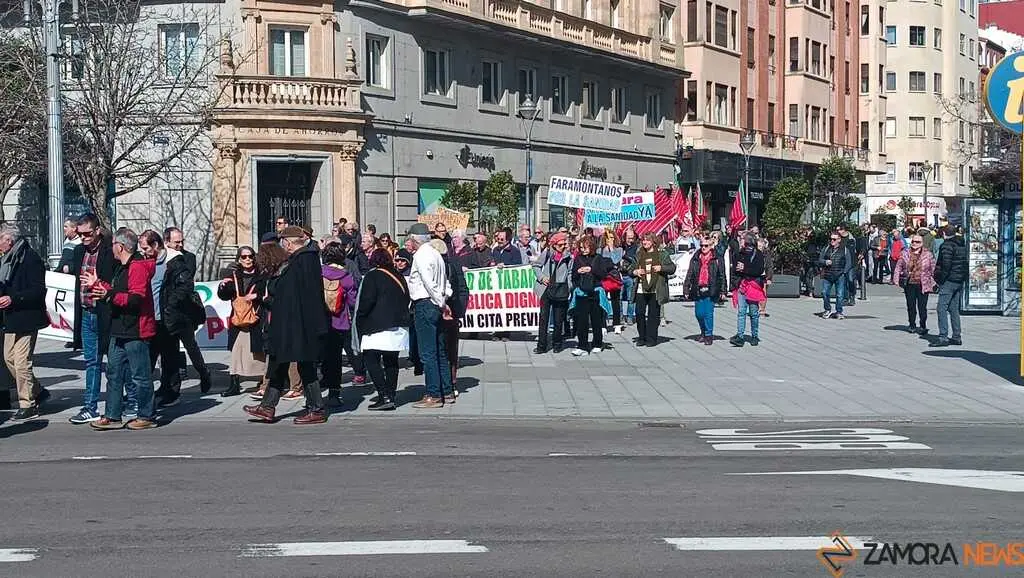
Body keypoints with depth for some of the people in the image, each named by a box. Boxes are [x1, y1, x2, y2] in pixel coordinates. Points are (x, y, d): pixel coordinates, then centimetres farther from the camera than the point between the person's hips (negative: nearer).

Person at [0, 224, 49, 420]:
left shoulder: (31, 258, -15)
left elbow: (39, 290, -19)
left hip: (26, 319, -10)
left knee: (22, 362, -6)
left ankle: (27, 404, 4)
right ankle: (36, 392, 27)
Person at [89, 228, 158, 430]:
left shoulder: (138, 267, -17)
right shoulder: (123, 267, 17)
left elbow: (136, 299, -26)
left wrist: (110, 296, -31)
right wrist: (98, 285, 31)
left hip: (135, 331, -11)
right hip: (120, 330, 11)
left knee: (140, 375, -2)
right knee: (114, 373, 12)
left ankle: (147, 416, 7)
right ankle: (112, 416, 17)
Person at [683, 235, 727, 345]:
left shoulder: (717, 259, 0)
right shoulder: (695, 259, 8)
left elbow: (722, 276, 3)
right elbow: (689, 274, 10)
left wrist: (722, 291, 0)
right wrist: (686, 289, 6)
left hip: (710, 290, -3)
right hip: (698, 289, 3)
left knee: (708, 313, -5)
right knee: (699, 313, 7)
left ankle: (709, 335, 6)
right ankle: (703, 332, 28)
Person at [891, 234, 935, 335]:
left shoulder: (928, 254, 3)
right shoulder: (905, 254, 8)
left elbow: (933, 269, 5)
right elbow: (898, 266, 11)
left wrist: (933, 282, -1)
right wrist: (896, 279, 1)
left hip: (923, 285, -2)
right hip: (909, 284, 2)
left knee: (922, 307, -2)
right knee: (911, 306, 8)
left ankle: (923, 326, 7)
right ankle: (912, 325, 20)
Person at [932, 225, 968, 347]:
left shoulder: (946, 246, -13)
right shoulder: (963, 245, 14)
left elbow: (946, 265, -21)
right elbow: (965, 263, 15)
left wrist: (940, 279, -14)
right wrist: (964, 277, 15)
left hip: (949, 281, -9)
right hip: (960, 281, 9)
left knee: (942, 308, -7)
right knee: (954, 309, 15)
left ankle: (943, 337, -13)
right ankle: (956, 337, 16)